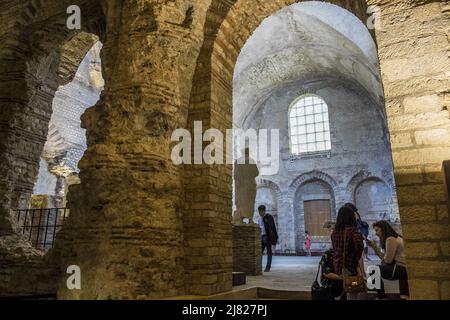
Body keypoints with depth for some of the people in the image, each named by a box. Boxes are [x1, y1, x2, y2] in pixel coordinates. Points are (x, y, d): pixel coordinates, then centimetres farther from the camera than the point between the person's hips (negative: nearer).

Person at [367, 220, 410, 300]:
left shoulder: (390, 239, -13)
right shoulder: (395, 238, 18)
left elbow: (388, 260, -16)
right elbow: (384, 257, 16)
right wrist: (374, 246, 12)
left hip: (399, 269, -10)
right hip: (402, 269, 10)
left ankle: (382, 297, 7)